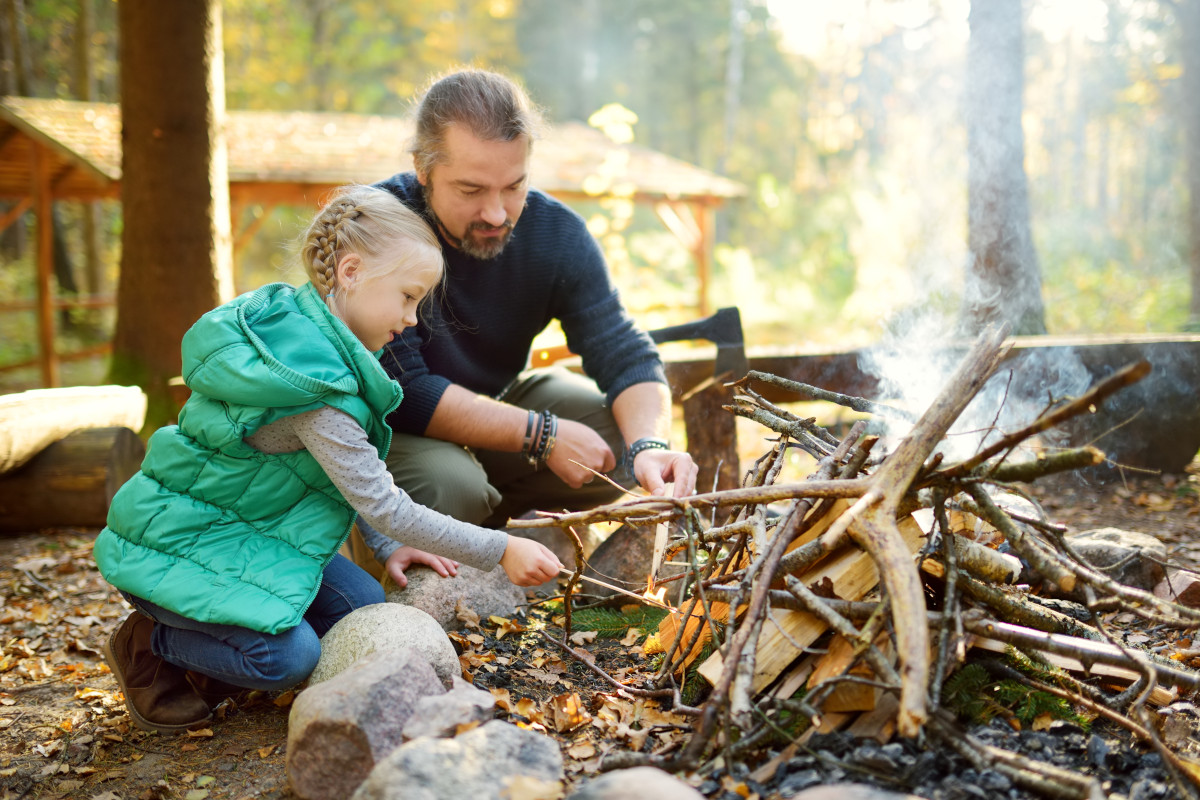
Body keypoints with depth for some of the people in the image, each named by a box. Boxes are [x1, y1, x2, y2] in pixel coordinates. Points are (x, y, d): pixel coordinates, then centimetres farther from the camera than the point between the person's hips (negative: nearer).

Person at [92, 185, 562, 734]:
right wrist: (500, 551, -21)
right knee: (288, 655, -24)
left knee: (364, 606, 0)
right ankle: (148, 644, 2)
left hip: (245, 526, 10)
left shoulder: (303, 330, 0)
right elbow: (382, 505, -27)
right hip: (175, 544, -10)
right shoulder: (314, 383, -30)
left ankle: (206, 670, 11)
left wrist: (389, 546, 8)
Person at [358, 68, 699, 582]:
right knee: (450, 484, -35)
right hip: (386, 427, -4)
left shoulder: (556, 232, -13)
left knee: (625, 439, -14)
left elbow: (624, 354, -14)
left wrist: (649, 443, -36)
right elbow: (401, 392, -30)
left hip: (499, 400, 5)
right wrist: (541, 434, -31)